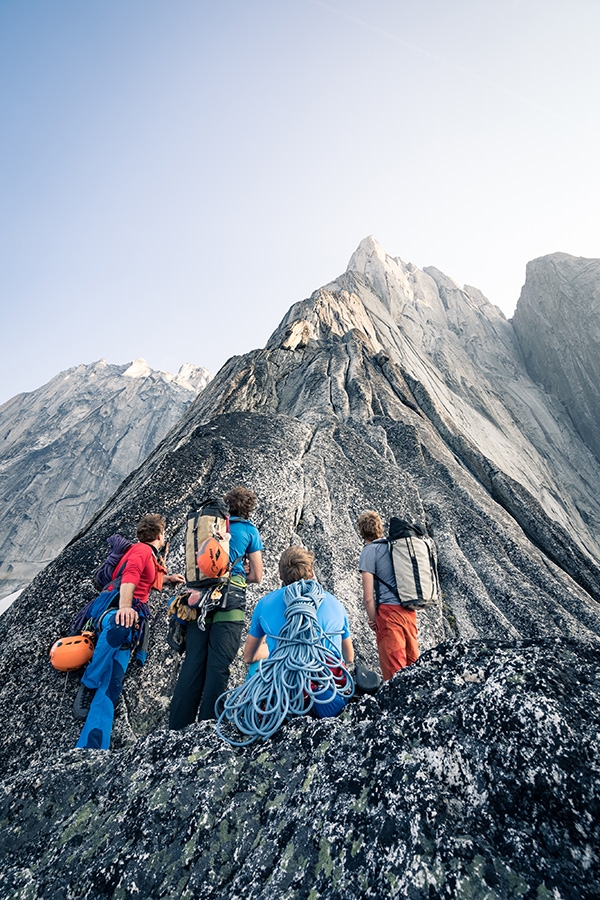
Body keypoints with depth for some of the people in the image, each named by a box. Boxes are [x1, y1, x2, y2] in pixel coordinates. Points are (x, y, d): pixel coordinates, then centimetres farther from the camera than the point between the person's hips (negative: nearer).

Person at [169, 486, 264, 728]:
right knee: (218, 666, 2)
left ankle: (177, 728, 14)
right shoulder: (249, 530, 5)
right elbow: (256, 577, 6)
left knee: (192, 663, 10)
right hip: (230, 600, -4)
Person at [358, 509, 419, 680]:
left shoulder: (369, 551, -6)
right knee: (412, 665, 18)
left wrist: (373, 621, 4)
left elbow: (368, 598, -11)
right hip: (410, 611, 7)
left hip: (388, 610, -7)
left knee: (394, 670, 3)